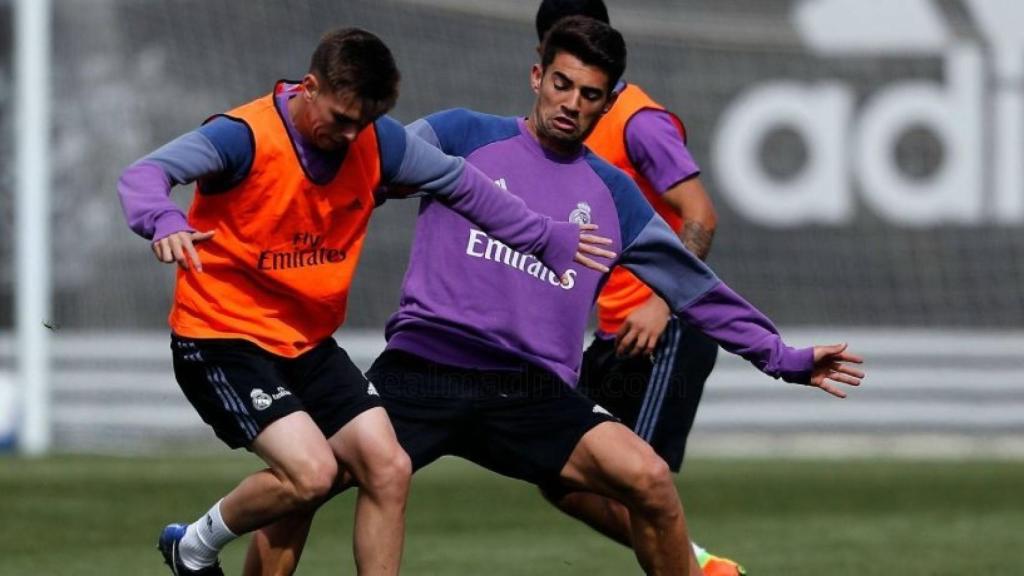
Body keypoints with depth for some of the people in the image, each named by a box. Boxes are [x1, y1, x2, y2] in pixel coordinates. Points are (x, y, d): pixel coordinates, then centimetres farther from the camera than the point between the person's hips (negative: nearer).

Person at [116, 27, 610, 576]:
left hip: (310, 344, 7)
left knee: (388, 469, -6)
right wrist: (165, 222, -55)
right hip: (222, 339, -7)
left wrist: (546, 237, 19)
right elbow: (143, 176, -33)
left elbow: (460, 182, 14)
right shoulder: (245, 138, -21)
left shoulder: (377, 142, -2)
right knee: (311, 472, -24)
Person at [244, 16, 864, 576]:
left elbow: (695, 286, 19)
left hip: (533, 397, 2)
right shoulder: (464, 136, 8)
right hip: (422, 368, -2)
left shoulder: (613, 195, 15)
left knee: (648, 477, -21)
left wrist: (785, 358, 18)